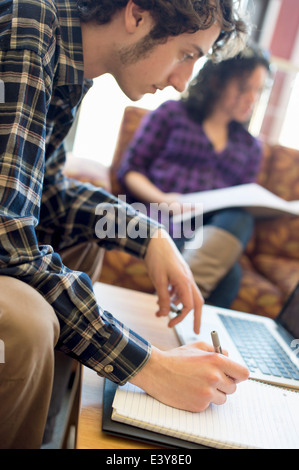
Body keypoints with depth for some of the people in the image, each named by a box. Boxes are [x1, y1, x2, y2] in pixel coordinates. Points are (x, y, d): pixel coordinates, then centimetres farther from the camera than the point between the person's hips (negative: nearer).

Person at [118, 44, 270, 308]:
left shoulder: (251, 147, 26)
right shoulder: (172, 113, 14)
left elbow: (243, 205, 23)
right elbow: (129, 170, 7)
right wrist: (163, 199, -12)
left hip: (216, 235, 4)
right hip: (160, 222, -3)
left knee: (239, 219, -35)